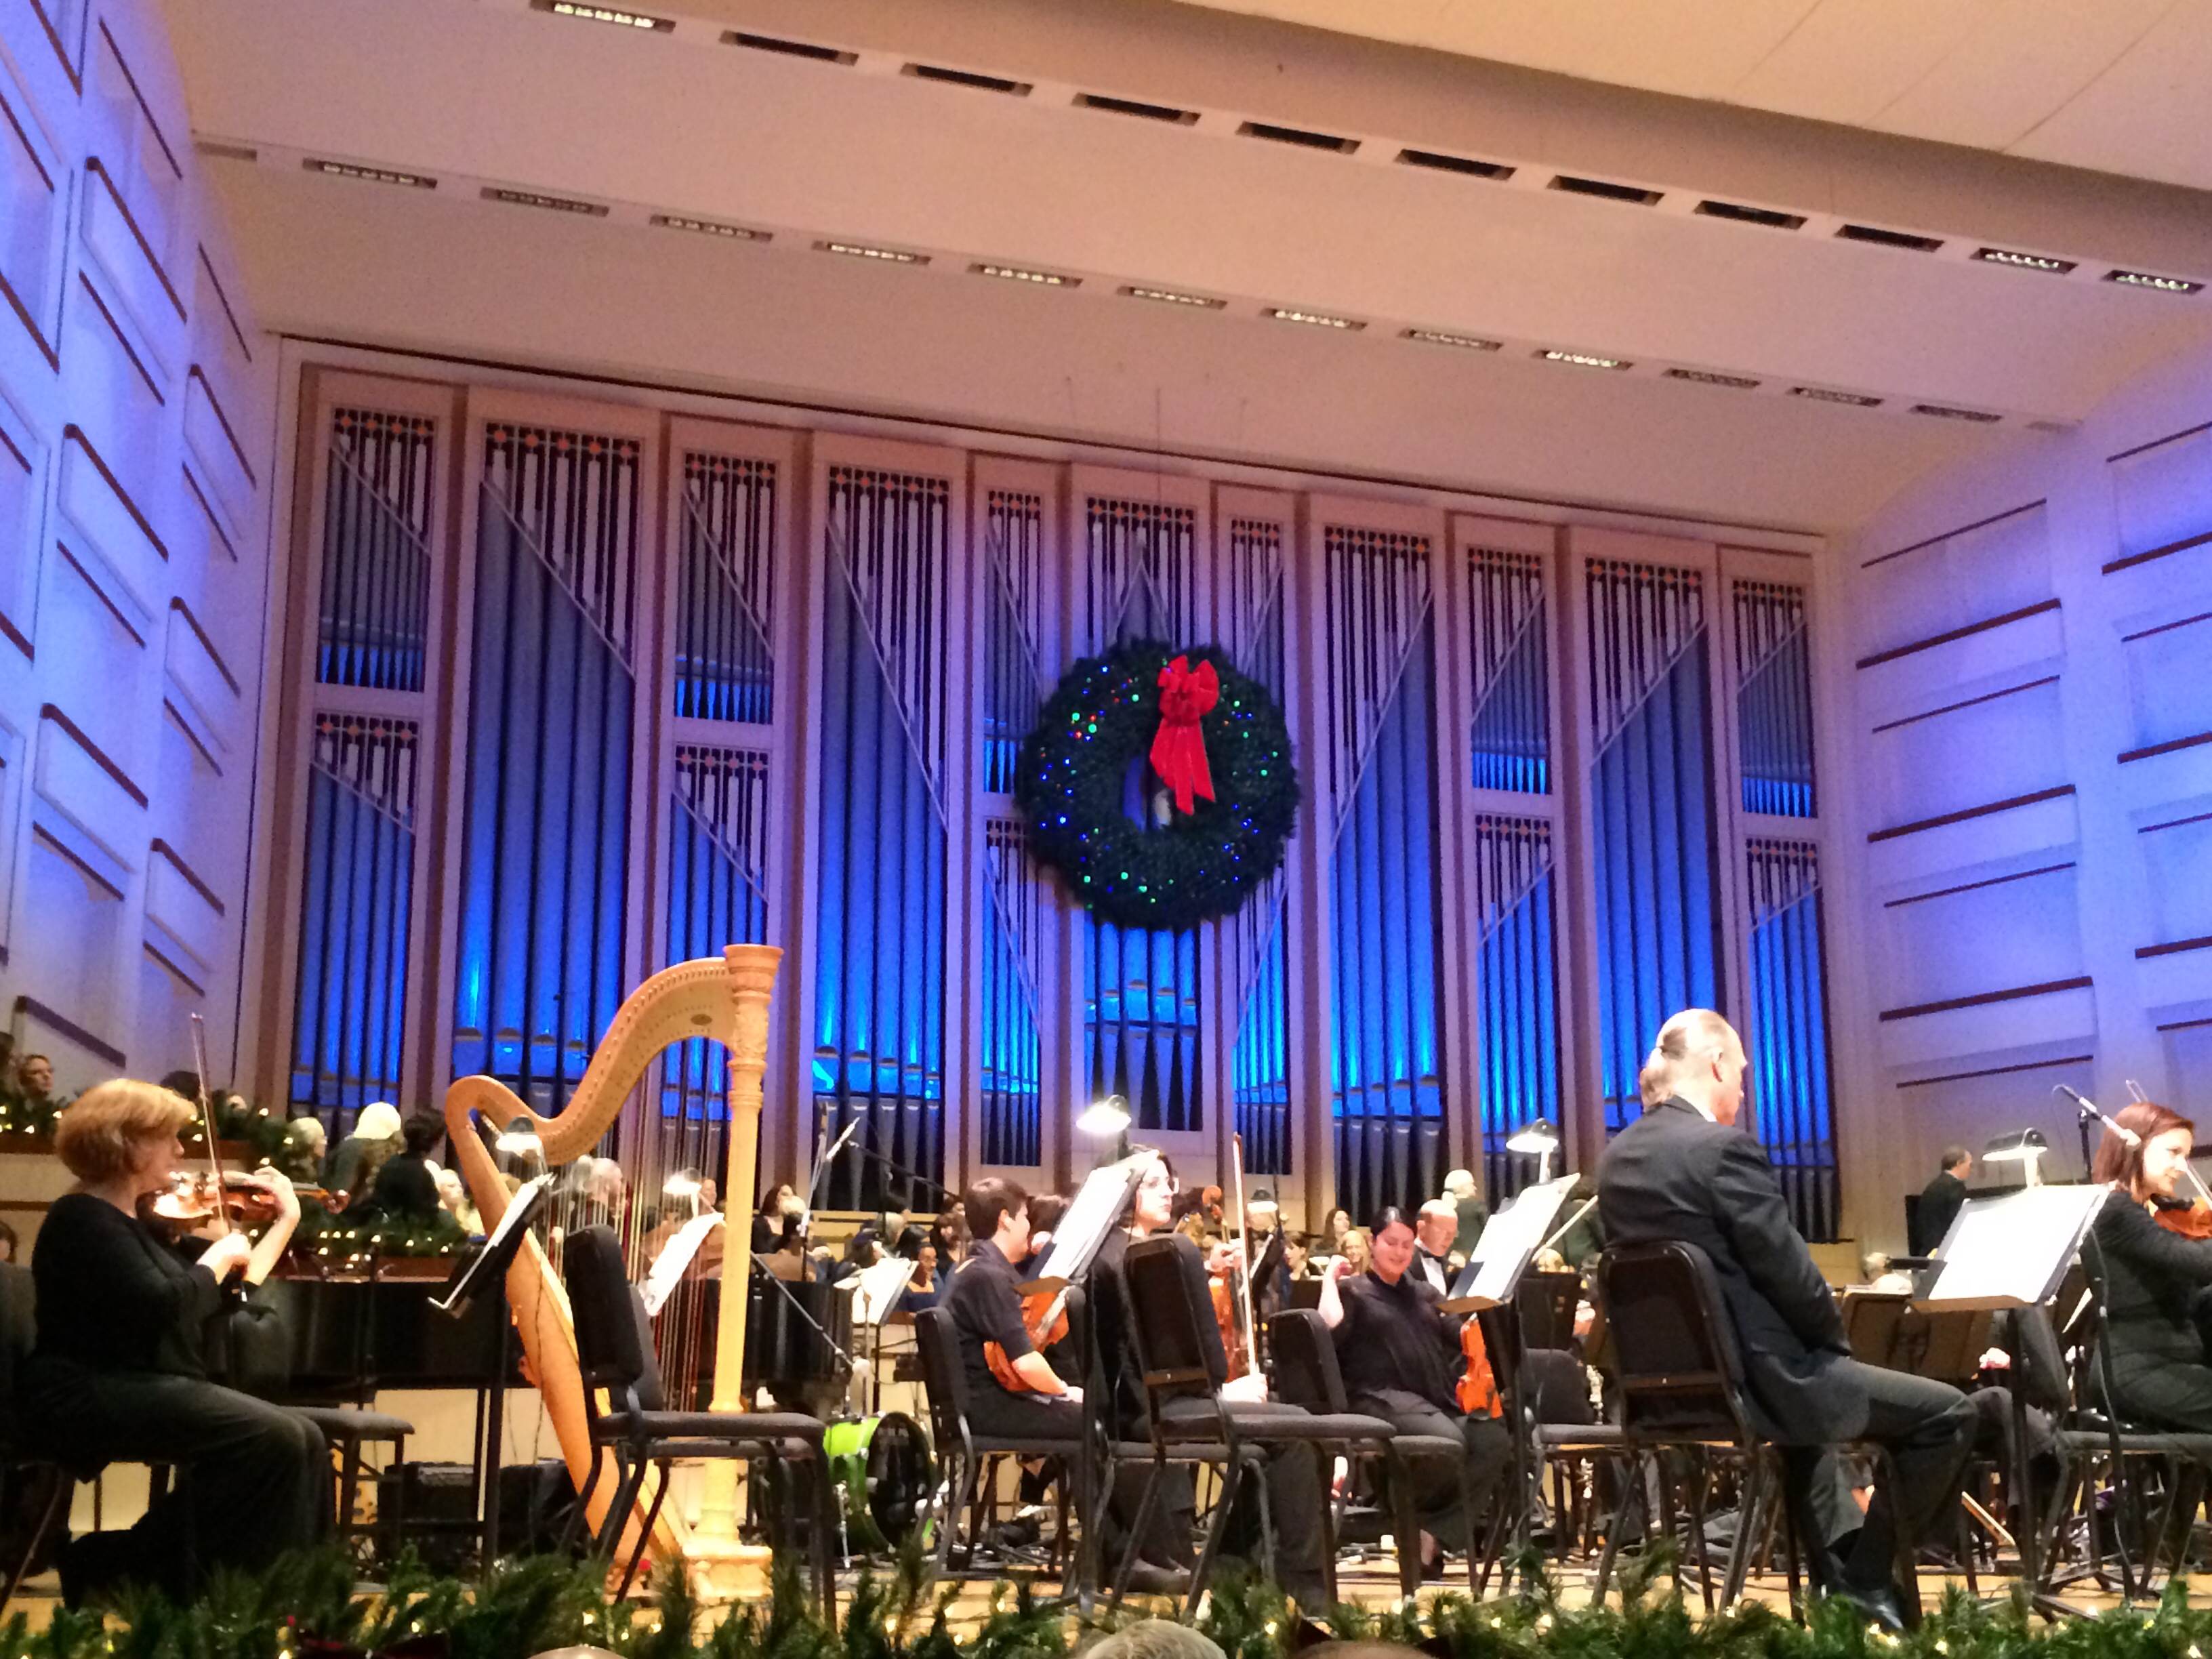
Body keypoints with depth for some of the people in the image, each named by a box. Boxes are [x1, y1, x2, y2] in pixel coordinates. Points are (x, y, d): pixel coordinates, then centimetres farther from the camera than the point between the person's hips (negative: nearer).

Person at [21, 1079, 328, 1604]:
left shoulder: (141, 1218, 18)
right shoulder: (83, 1220, -11)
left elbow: (231, 1291, 23)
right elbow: (163, 1305, -25)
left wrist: (288, 1218, 22)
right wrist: (218, 1255, -9)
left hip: (142, 1389, 9)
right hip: (91, 1397, -9)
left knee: (300, 1440, -10)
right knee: (272, 1438, -24)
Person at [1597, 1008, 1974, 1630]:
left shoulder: (1616, 1158, 7)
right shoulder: (1724, 1147, -19)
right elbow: (1788, 1270, -17)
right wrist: (1836, 1337, 4)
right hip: (1752, 1380, -9)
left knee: (1816, 1376, 38)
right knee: (1948, 1413, 4)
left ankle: (1826, 1558, 38)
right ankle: (1863, 1577, 11)